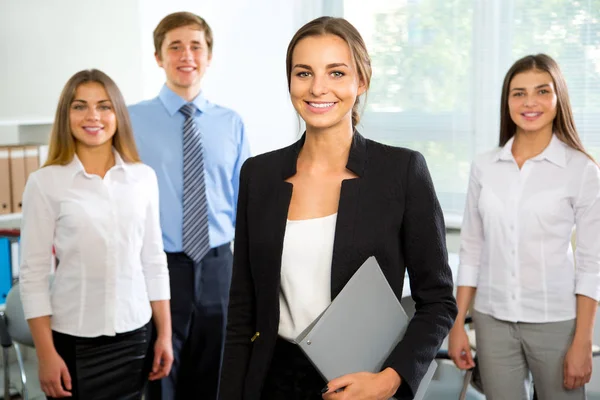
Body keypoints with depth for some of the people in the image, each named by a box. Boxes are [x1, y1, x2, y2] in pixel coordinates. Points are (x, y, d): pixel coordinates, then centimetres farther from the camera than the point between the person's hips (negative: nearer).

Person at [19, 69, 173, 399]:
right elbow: (33, 273, -5)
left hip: (134, 335, 3)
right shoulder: (45, 182, -6)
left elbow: (153, 260, 7)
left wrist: (164, 335, 6)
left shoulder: (144, 177, 2)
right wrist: (46, 354, -8)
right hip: (74, 340, -2)